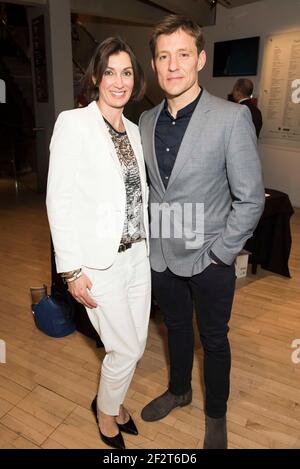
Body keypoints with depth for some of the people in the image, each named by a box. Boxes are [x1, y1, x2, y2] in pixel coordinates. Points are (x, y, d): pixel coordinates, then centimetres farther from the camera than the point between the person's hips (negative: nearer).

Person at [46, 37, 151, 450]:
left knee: (136, 344, 16)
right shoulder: (73, 123, -10)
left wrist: (146, 243, 11)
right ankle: (105, 409, 37)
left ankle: (114, 400, 46)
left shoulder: (133, 130, 10)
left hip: (137, 254, 6)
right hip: (99, 261, -6)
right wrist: (71, 269, -15)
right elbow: (59, 200, -13)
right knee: (126, 349, 5)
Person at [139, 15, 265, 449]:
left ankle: (216, 413, 42)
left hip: (208, 259, -4)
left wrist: (220, 254, -13)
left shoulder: (232, 118, -14)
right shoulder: (146, 121, 2)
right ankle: (179, 390, 51)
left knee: (214, 339, 16)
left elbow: (250, 199, -13)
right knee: (176, 328, 24)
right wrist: (146, 239, 6)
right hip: (161, 255, 5)